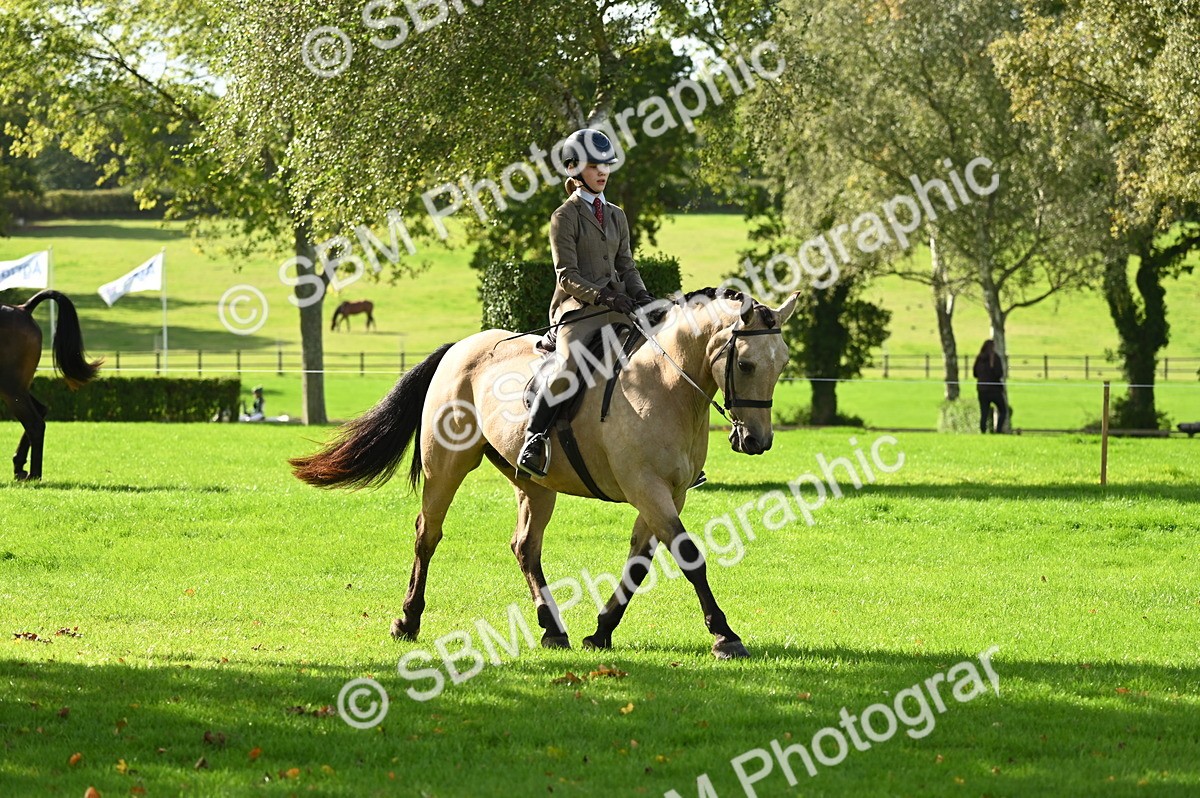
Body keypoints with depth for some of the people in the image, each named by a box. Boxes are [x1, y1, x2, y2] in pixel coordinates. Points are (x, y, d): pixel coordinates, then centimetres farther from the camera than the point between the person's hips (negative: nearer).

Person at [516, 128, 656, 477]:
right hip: (577, 309, -7)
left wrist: (643, 297, 0)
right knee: (566, 369, -33)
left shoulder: (616, 216, 20)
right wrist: (605, 297, -20)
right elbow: (568, 276, -7)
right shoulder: (565, 217, 0)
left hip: (618, 309, 7)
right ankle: (533, 439, -23)